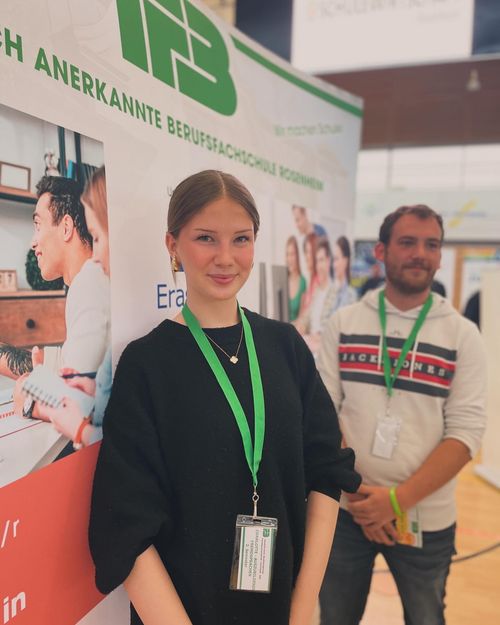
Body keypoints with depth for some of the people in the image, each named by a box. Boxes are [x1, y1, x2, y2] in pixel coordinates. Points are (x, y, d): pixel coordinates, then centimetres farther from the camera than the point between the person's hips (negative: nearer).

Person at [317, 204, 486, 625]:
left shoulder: (463, 335, -3)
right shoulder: (343, 323, -1)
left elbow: (466, 431, -9)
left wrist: (398, 499, -17)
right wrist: (354, 493, -11)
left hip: (425, 519, 0)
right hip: (347, 512, 1)